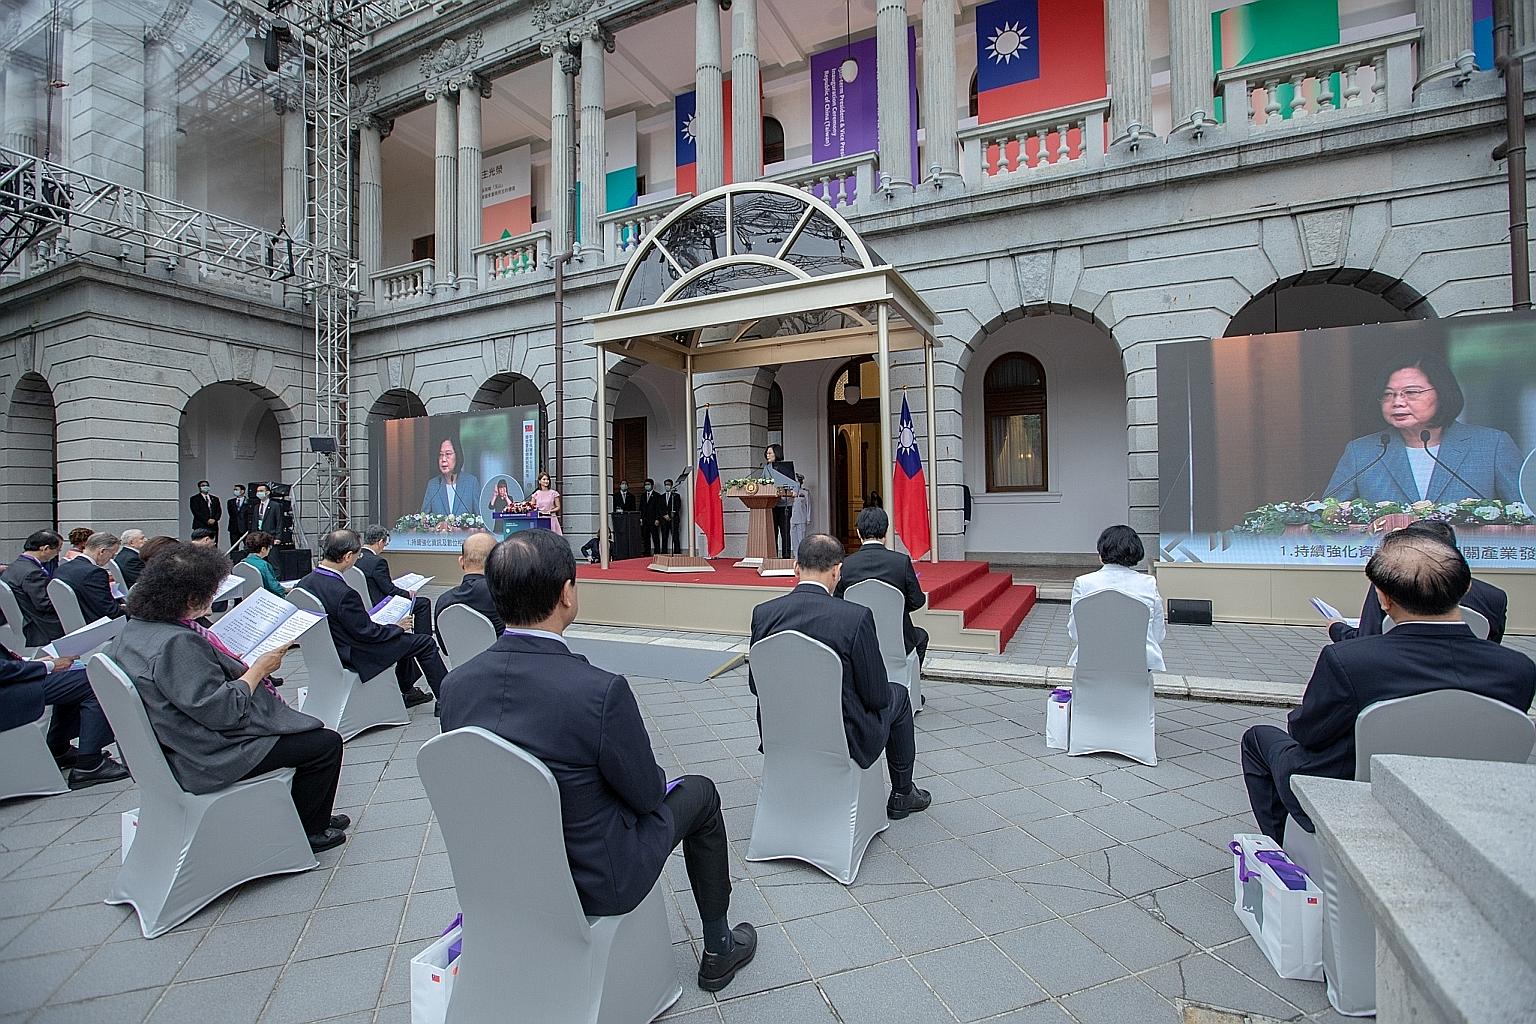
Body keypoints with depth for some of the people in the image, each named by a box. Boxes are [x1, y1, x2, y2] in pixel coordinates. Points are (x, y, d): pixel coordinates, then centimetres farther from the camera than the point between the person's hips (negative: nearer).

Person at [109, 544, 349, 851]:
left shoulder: (136, 627, 1)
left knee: (306, 727, 22)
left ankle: (315, 815, 32)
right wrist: (259, 668, -19)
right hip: (210, 759, -11)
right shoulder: (176, 644, -31)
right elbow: (223, 712, -30)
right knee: (326, 743, -3)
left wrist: (240, 664, 8)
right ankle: (307, 832, 15)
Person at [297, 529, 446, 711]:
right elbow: (366, 633, -23)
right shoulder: (344, 593, -33)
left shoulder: (305, 582, -5)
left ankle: (407, 692, 37)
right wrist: (397, 627, -6)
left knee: (403, 637, 27)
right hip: (354, 656, -9)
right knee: (425, 643, -1)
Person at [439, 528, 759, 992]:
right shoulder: (601, 690, -33)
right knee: (699, 793, 18)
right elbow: (646, 793, -18)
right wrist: (659, 781, 7)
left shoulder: (455, 685, -13)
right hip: (595, 881, -6)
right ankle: (718, 949, 35)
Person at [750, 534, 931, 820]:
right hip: (844, 740, -4)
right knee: (897, 695, 25)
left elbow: (755, 685, 0)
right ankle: (902, 795, 40)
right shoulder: (856, 616, -24)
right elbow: (876, 697, -16)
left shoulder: (763, 613, -11)